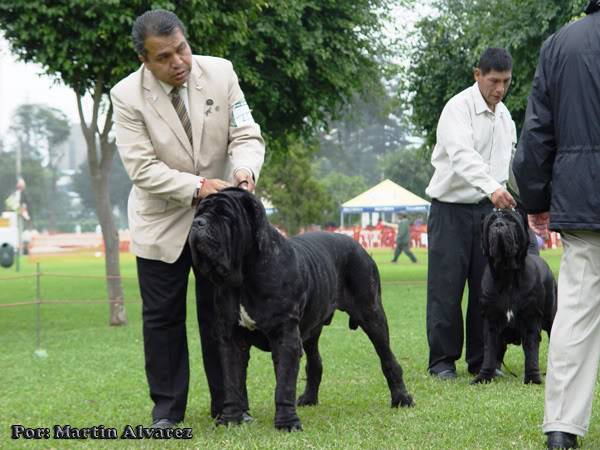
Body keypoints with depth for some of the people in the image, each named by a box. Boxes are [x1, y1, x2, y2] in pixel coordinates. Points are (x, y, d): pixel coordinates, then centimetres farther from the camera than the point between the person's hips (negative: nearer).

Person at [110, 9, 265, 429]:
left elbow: (246, 136, -10)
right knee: (163, 316, 5)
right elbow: (143, 168, -20)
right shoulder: (127, 95, -17)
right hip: (162, 221, -1)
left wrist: (244, 171, -31)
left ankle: (228, 403, 17)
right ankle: (167, 406, 15)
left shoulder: (220, 72, -11)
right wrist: (198, 186, -30)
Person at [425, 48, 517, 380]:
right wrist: (491, 188, -44)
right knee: (446, 287, -3)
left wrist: (508, 197, 8)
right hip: (451, 207, -6)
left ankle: (482, 359, 12)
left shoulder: (503, 114, 11)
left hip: (488, 208, 6)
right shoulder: (459, 108, -13)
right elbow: (463, 155, -30)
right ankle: (442, 360, 5)